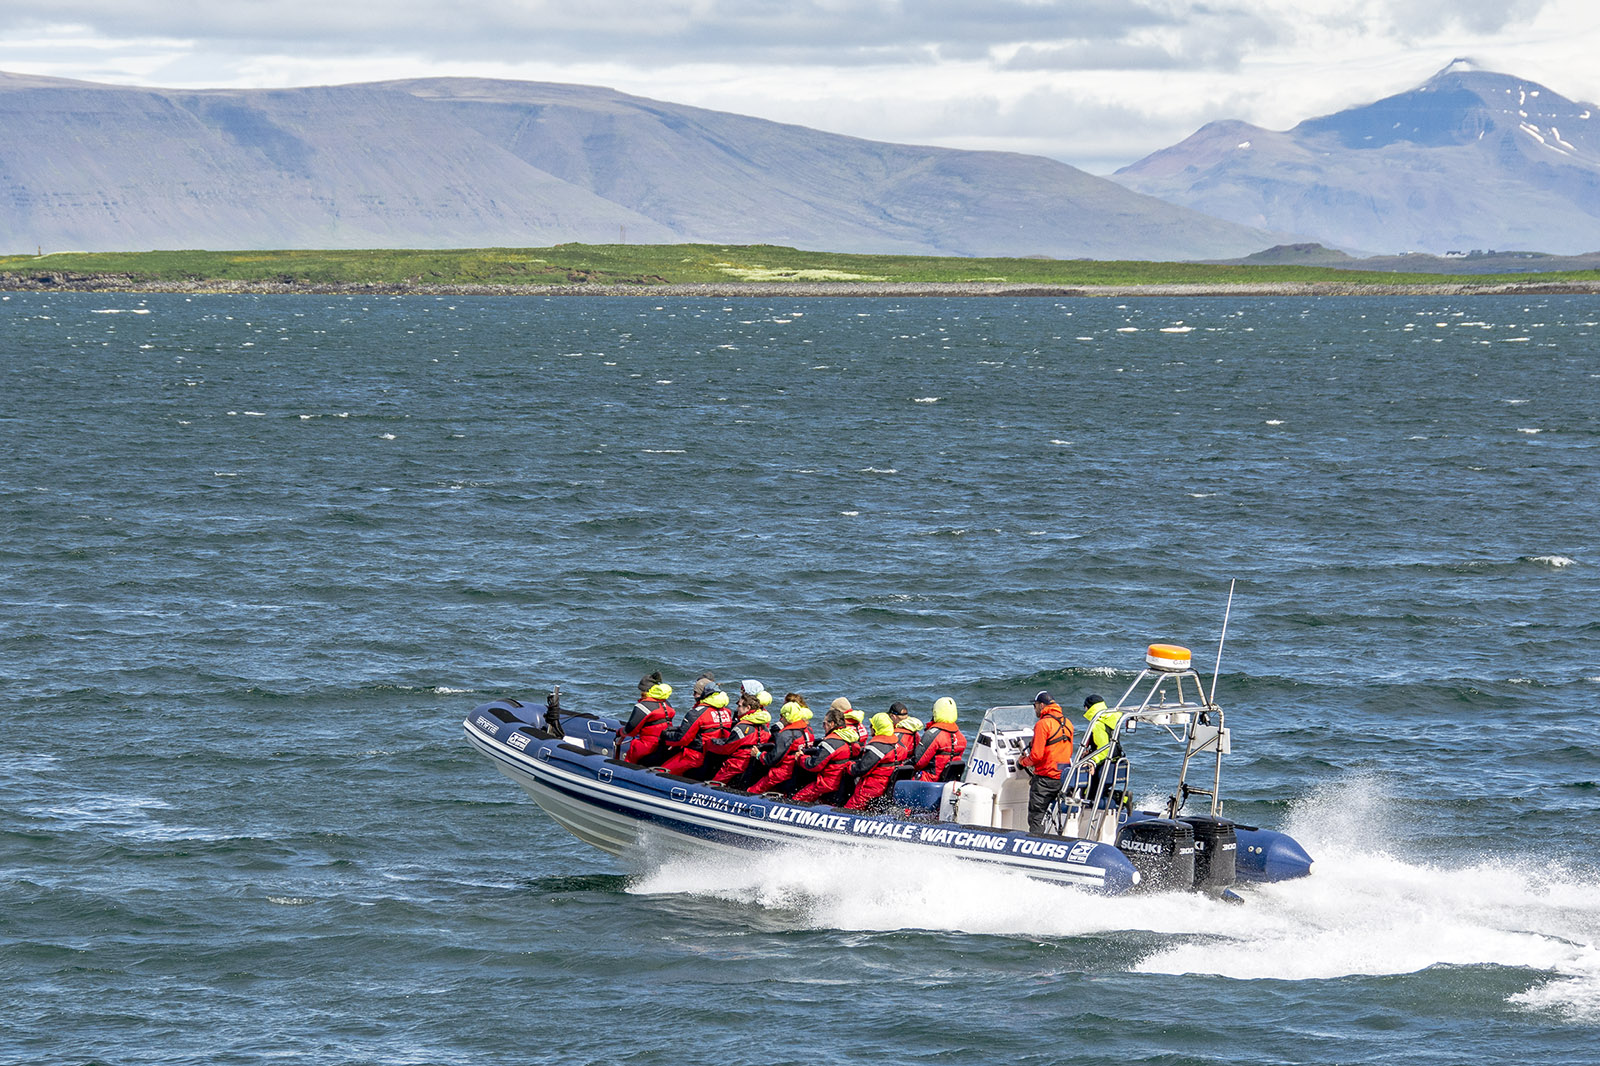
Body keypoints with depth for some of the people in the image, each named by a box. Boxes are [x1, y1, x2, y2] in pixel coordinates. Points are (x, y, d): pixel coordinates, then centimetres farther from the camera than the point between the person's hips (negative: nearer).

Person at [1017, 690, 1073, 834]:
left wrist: (1023, 762, 1)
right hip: (1063, 778, 7)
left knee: (1036, 817, -4)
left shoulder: (1043, 724, -13)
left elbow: (1036, 755, -16)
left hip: (1045, 778, -7)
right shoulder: (1067, 723, 11)